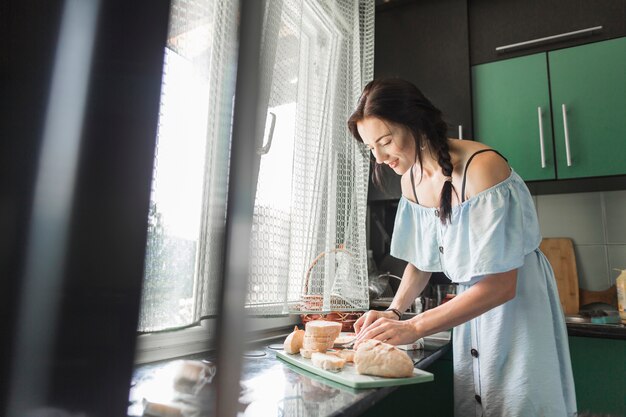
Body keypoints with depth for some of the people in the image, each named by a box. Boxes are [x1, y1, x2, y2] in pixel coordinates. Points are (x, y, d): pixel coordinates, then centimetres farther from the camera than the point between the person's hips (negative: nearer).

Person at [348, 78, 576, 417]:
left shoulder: (481, 167, -25)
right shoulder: (411, 179, -3)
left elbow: (501, 285, -26)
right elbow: (420, 261, 7)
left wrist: (414, 328, -28)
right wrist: (394, 311, -9)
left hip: (517, 299, -6)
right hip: (471, 302, 6)